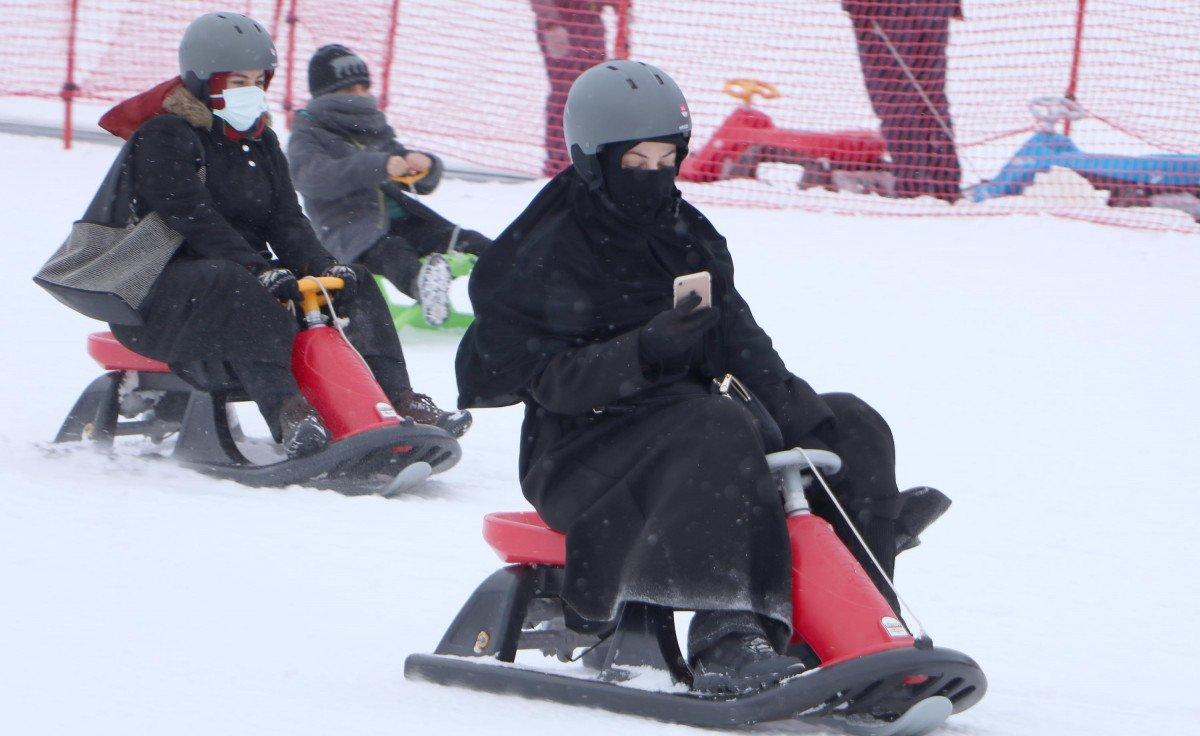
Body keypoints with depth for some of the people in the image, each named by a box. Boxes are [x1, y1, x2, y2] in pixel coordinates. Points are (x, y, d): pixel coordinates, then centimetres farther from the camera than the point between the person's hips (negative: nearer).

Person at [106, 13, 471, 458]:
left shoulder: (261, 143, 18)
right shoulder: (162, 138, -8)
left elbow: (286, 221, 8)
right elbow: (191, 218, -21)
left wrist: (323, 268, -13)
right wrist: (256, 270, -32)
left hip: (244, 278, 8)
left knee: (354, 284, -7)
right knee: (231, 288, -41)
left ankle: (398, 402, -22)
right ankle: (288, 413, -58)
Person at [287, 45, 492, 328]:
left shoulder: (375, 130, 26)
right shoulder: (308, 134, 6)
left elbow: (424, 183, 22)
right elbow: (315, 177, -18)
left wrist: (425, 164, -5)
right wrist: (379, 166, -30)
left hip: (399, 221, 7)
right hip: (349, 230, -7)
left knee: (469, 241, -17)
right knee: (391, 251, -41)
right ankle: (422, 285, -73)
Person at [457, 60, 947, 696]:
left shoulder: (684, 232, 14)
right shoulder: (545, 256, -6)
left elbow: (735, 330, 5)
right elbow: (548, 380, -15)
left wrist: (786, 395, -12)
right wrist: (644, 351, -28)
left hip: (684, 418, 7)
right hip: (580, 456, -7)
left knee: (853, 430, -7)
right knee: (719, 435, -37)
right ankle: (729, 641, -47)